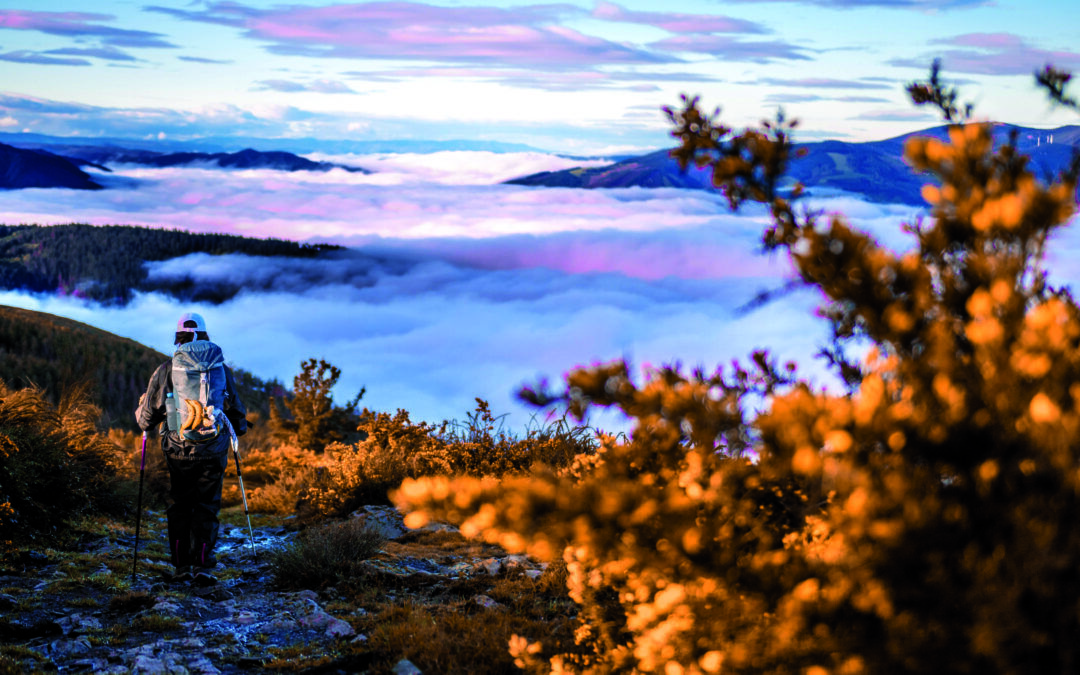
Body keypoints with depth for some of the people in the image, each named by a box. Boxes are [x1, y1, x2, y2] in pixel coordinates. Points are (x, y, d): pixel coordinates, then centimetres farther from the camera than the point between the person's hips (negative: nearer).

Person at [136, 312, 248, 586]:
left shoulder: (166, 370, -1)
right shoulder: (222, 369, 4)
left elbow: (146, 419, 5)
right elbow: (238, 413, 13)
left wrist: (141, 412, 28)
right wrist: (238, 428, 36)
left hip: (178, 451, 0)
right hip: (213, 452, 0)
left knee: (179, 508, 12)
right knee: (207, 508, 7)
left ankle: (181, 566, 12)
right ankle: (203, 566, -1)